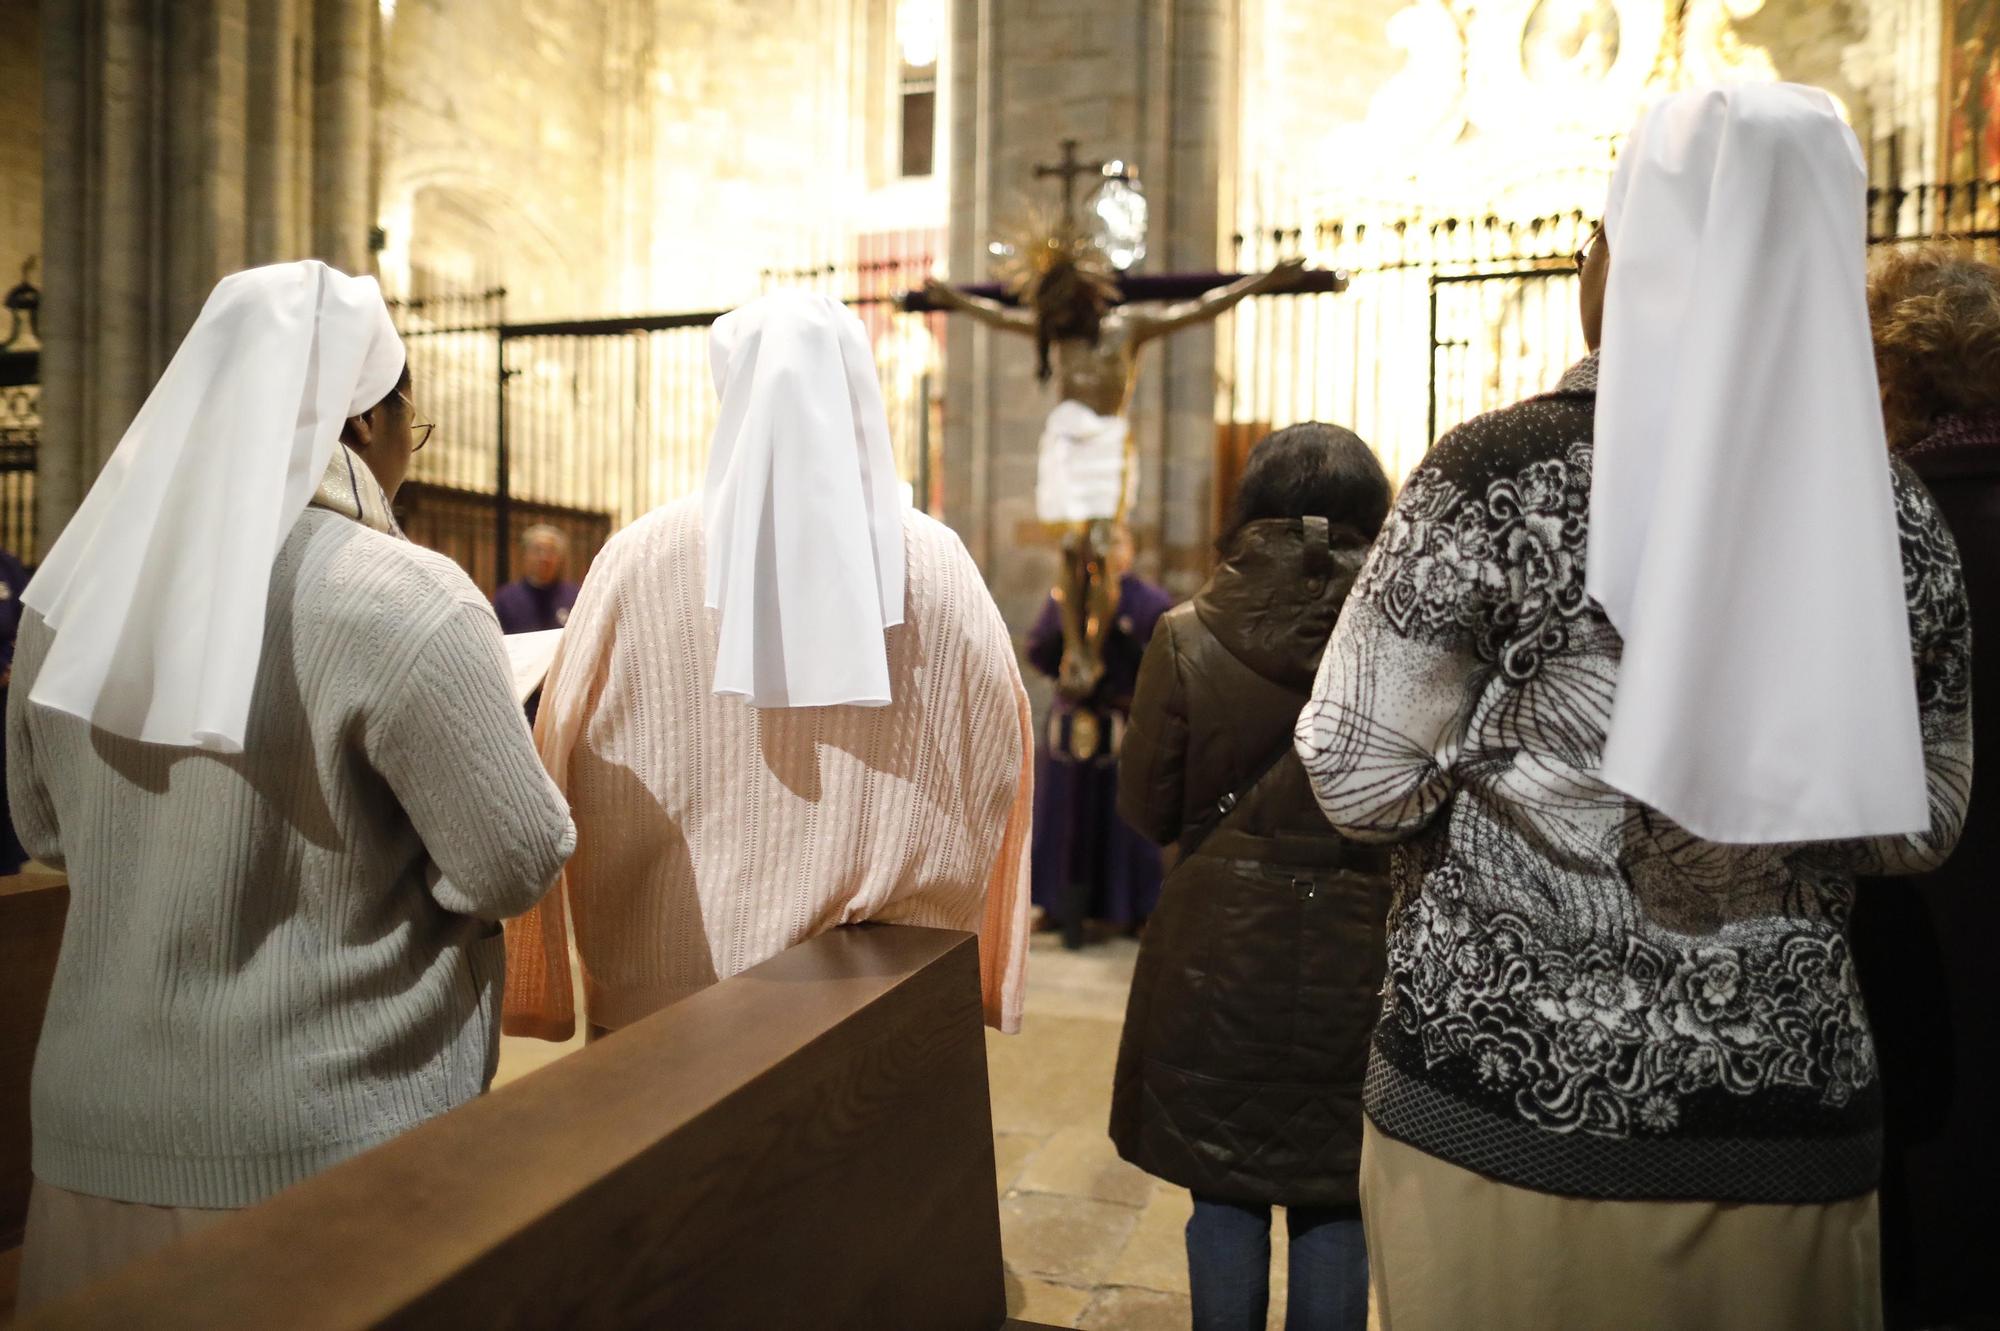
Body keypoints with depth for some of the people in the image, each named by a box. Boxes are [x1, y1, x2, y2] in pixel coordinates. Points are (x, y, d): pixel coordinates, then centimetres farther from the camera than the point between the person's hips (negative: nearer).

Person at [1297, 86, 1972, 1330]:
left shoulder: (1503, 475, -17)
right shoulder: (1898, 514, -3)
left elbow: (1360, 778, -12)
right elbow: (1918, 827, 7)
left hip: (1511, 1110, -3)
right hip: (1793, 1136, 4)